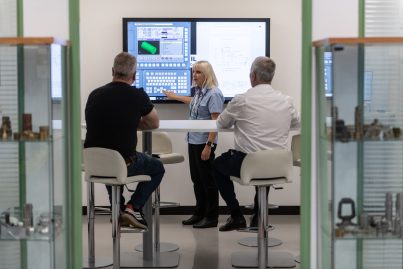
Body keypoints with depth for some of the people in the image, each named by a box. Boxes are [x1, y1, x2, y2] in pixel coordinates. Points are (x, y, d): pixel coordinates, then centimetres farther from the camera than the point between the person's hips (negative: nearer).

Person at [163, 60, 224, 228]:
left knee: (207, 180, 0)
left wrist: (208, 145, -24)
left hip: (204, 143, -8)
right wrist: (175, 97, 48)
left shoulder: (214, 94, -15)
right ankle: (199, 213, 24)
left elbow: (216, 121, -19)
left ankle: (211, 217, 8)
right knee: (196, 179, 14)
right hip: (193, 141, 8)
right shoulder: (198, 91, 10)